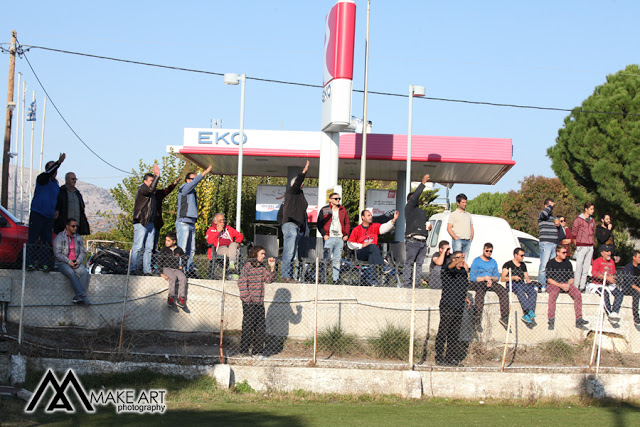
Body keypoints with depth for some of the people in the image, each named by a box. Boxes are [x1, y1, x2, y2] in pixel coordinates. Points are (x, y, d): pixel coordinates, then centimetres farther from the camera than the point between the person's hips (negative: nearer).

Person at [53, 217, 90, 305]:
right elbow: (57, 253, -9)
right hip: (62, 263, -4)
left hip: (75, 262, 4)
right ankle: (82, 295, -39)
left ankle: (77, 298, -31)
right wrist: (68, 261, -17)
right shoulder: (59, 237, -2)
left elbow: (82, 252, 13)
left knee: (85, 273, -26)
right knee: (71, 273, -36)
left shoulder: (78, 238, 14)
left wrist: (78, 262, -7)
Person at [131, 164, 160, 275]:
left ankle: (147, 270, 6)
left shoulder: (152, 193, 21)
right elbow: (151, 188, -27)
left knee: (149, 248, 5)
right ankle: (133, 268, -8)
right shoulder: (142, 189, -5)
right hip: (141, 223, -9)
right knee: (138, 247, -10)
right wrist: (157, 175, -25)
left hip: (150, 223, 9)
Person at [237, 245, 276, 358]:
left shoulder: (262, 267, 12)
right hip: (249, 303, -6)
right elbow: (241, 282, -11)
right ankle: (244, 350, 7)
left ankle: (258, 351, 14)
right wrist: (247, 297, -14)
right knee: (248, 327, -2)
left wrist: (272, 268, -7)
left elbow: (269, 279, 6)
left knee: (260, 327, 6)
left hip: (260, 302, 7)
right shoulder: (247, 266, -8)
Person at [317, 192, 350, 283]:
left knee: (337, 259, 5)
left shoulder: (343, 210, 15)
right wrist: (324, 234, -8)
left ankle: (336, 279, 8)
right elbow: (319, 224, 2)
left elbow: (347, 223, 19)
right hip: (329, 238, -4)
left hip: (340, 238, 4)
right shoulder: (324, 210, 4)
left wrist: (346, 234, 7)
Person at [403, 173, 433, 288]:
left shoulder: (422, 212, 29)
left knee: (419, 263, 4)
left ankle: (417, 283, 4)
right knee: (409, 262, -9)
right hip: (412, 240, -7)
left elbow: (426, 222, 38)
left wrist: (428, 226, 13)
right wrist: (423, 183, -10)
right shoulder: (409, 208, 6)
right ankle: (406, 283, -11)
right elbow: (415, 196, -8)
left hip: (422, 241, 7)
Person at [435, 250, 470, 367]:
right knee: (443, 333, -5)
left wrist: (466, 298, 22)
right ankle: (439, 358, -2)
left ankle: (451, 358, 15)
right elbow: (450, 267, -31)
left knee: (454, 334, 9)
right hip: (447, 306, -7)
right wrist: (459, 260, -49)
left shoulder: (463, 271, 17)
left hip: (459, 307, 7)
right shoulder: (447, 270, -6)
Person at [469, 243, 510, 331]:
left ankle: (504, 317, -24)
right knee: (480, 292, -39)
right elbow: (472, 277, -4)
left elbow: (497, 277, 20)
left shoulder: (493, 262, 23)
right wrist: (484, 278, -13)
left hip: (491, 283, 5)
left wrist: (491, 278, -3)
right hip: (478, 283, -5)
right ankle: (477, 320, -43)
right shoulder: (476, 261, 5)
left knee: (504, 291, -23)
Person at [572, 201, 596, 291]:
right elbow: (574, 232, -1)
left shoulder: (592, 220, 14)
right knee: (579, 267, -11)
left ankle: (582, 286, 9)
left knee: (586, 267, 5)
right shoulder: (578, 220, -4)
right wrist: (577, 244, 0)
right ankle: (576, 286, -9)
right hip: (581, 246, -6)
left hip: (590, 246, 6)